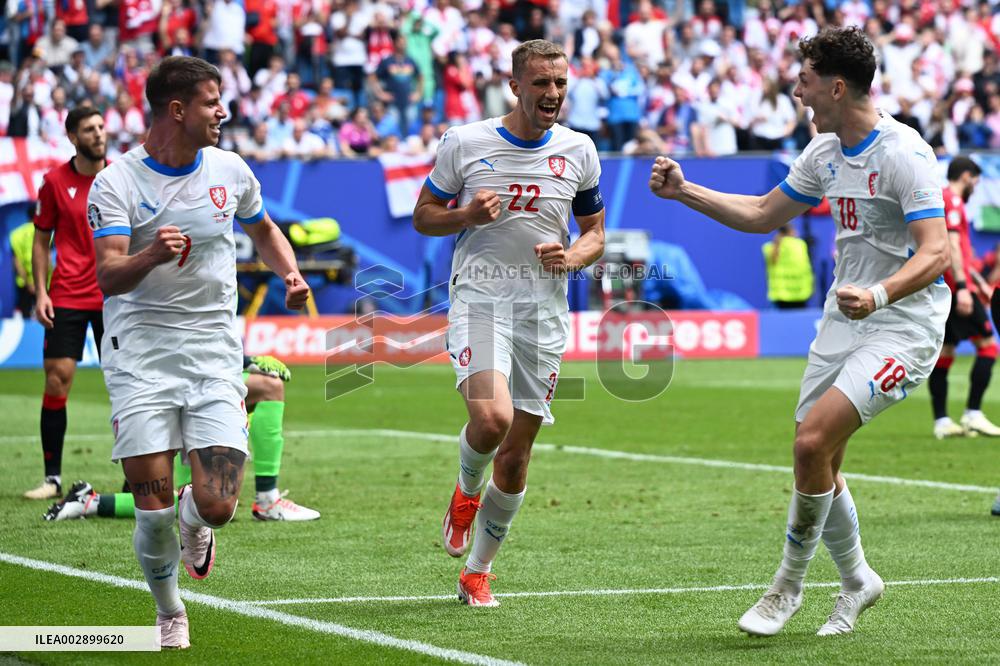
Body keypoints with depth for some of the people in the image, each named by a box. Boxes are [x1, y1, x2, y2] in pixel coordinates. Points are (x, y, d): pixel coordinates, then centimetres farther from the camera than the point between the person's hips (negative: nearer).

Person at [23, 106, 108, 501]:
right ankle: (53, 478, -1)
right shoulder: (55, 182, 1)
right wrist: (40, 293, -2)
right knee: (57, 379, -7)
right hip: (67, 298, -1)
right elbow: (41, 241, 7)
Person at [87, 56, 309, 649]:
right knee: (153, 505, -8)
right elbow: (108, 276, -18)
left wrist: (291, 273, 8)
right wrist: (152, 255, -38)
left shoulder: (229, 170, 7)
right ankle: (169, 611, 19)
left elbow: (264, 229, 27)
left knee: (216, 505, -11)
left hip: (215, 351, 3)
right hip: (141, 350, -3)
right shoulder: (117, 183, -7)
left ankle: (195, 523, 27)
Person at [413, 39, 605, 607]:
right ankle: (467, 491, 10)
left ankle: (478, 571, 20)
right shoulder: (465, 143, 0)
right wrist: (467, 216, -12)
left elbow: (595, 234, 16)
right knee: (491, 417, -26)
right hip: (479, 299, -3)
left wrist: (571, 257, -7)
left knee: (517, 452, 4)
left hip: (544, 310, 3)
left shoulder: (579, 151, 7)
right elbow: (424, 216, 9)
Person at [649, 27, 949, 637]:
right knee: (817, 462, 6)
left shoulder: (904, 153, -18)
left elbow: (935, 253, -25)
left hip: (902, 326, -8)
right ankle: (857, 581, 30)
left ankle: (789, 585, -2)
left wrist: (878, 295, -42)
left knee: (813, 441, -21)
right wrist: (684, 191, 14)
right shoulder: (826, 152, 8)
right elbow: (763, 214, 22)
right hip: (843, 319, 8)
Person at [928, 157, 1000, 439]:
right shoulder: (952, 201, -8)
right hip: (954, 287, -10)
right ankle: (973, 414, -11)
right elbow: (952, 246, -19)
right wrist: (962, 287, -24)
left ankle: (941, 421, 5)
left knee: (944, 353, 7)